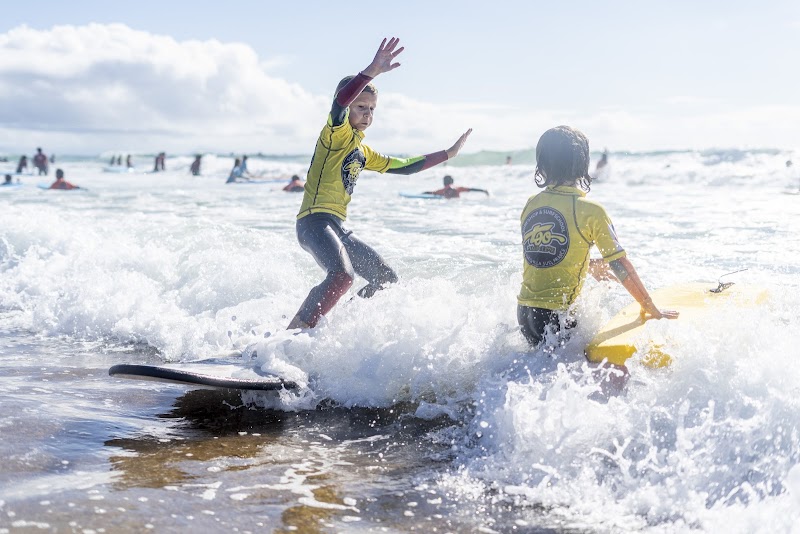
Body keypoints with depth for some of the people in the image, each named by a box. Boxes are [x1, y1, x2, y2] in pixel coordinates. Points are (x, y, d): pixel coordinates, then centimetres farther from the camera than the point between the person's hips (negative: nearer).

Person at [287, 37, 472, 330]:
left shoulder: (362, 151, 22)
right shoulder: (336, 133, -3)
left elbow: (403, 166, 32)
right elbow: (340, 101, -26)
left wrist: (448, 154, 34)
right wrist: (372, 71, -39)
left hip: (337, 228, 10)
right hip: (314, 220, -10)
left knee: (386, 279, 14)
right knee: (342, 276, -34)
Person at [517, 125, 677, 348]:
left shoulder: (531, 205, 6)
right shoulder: (590, 210, -12)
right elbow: (620, 266, -9)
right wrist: (652, 310, 1)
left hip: (524, 312, 7)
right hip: (554, 316, -7)